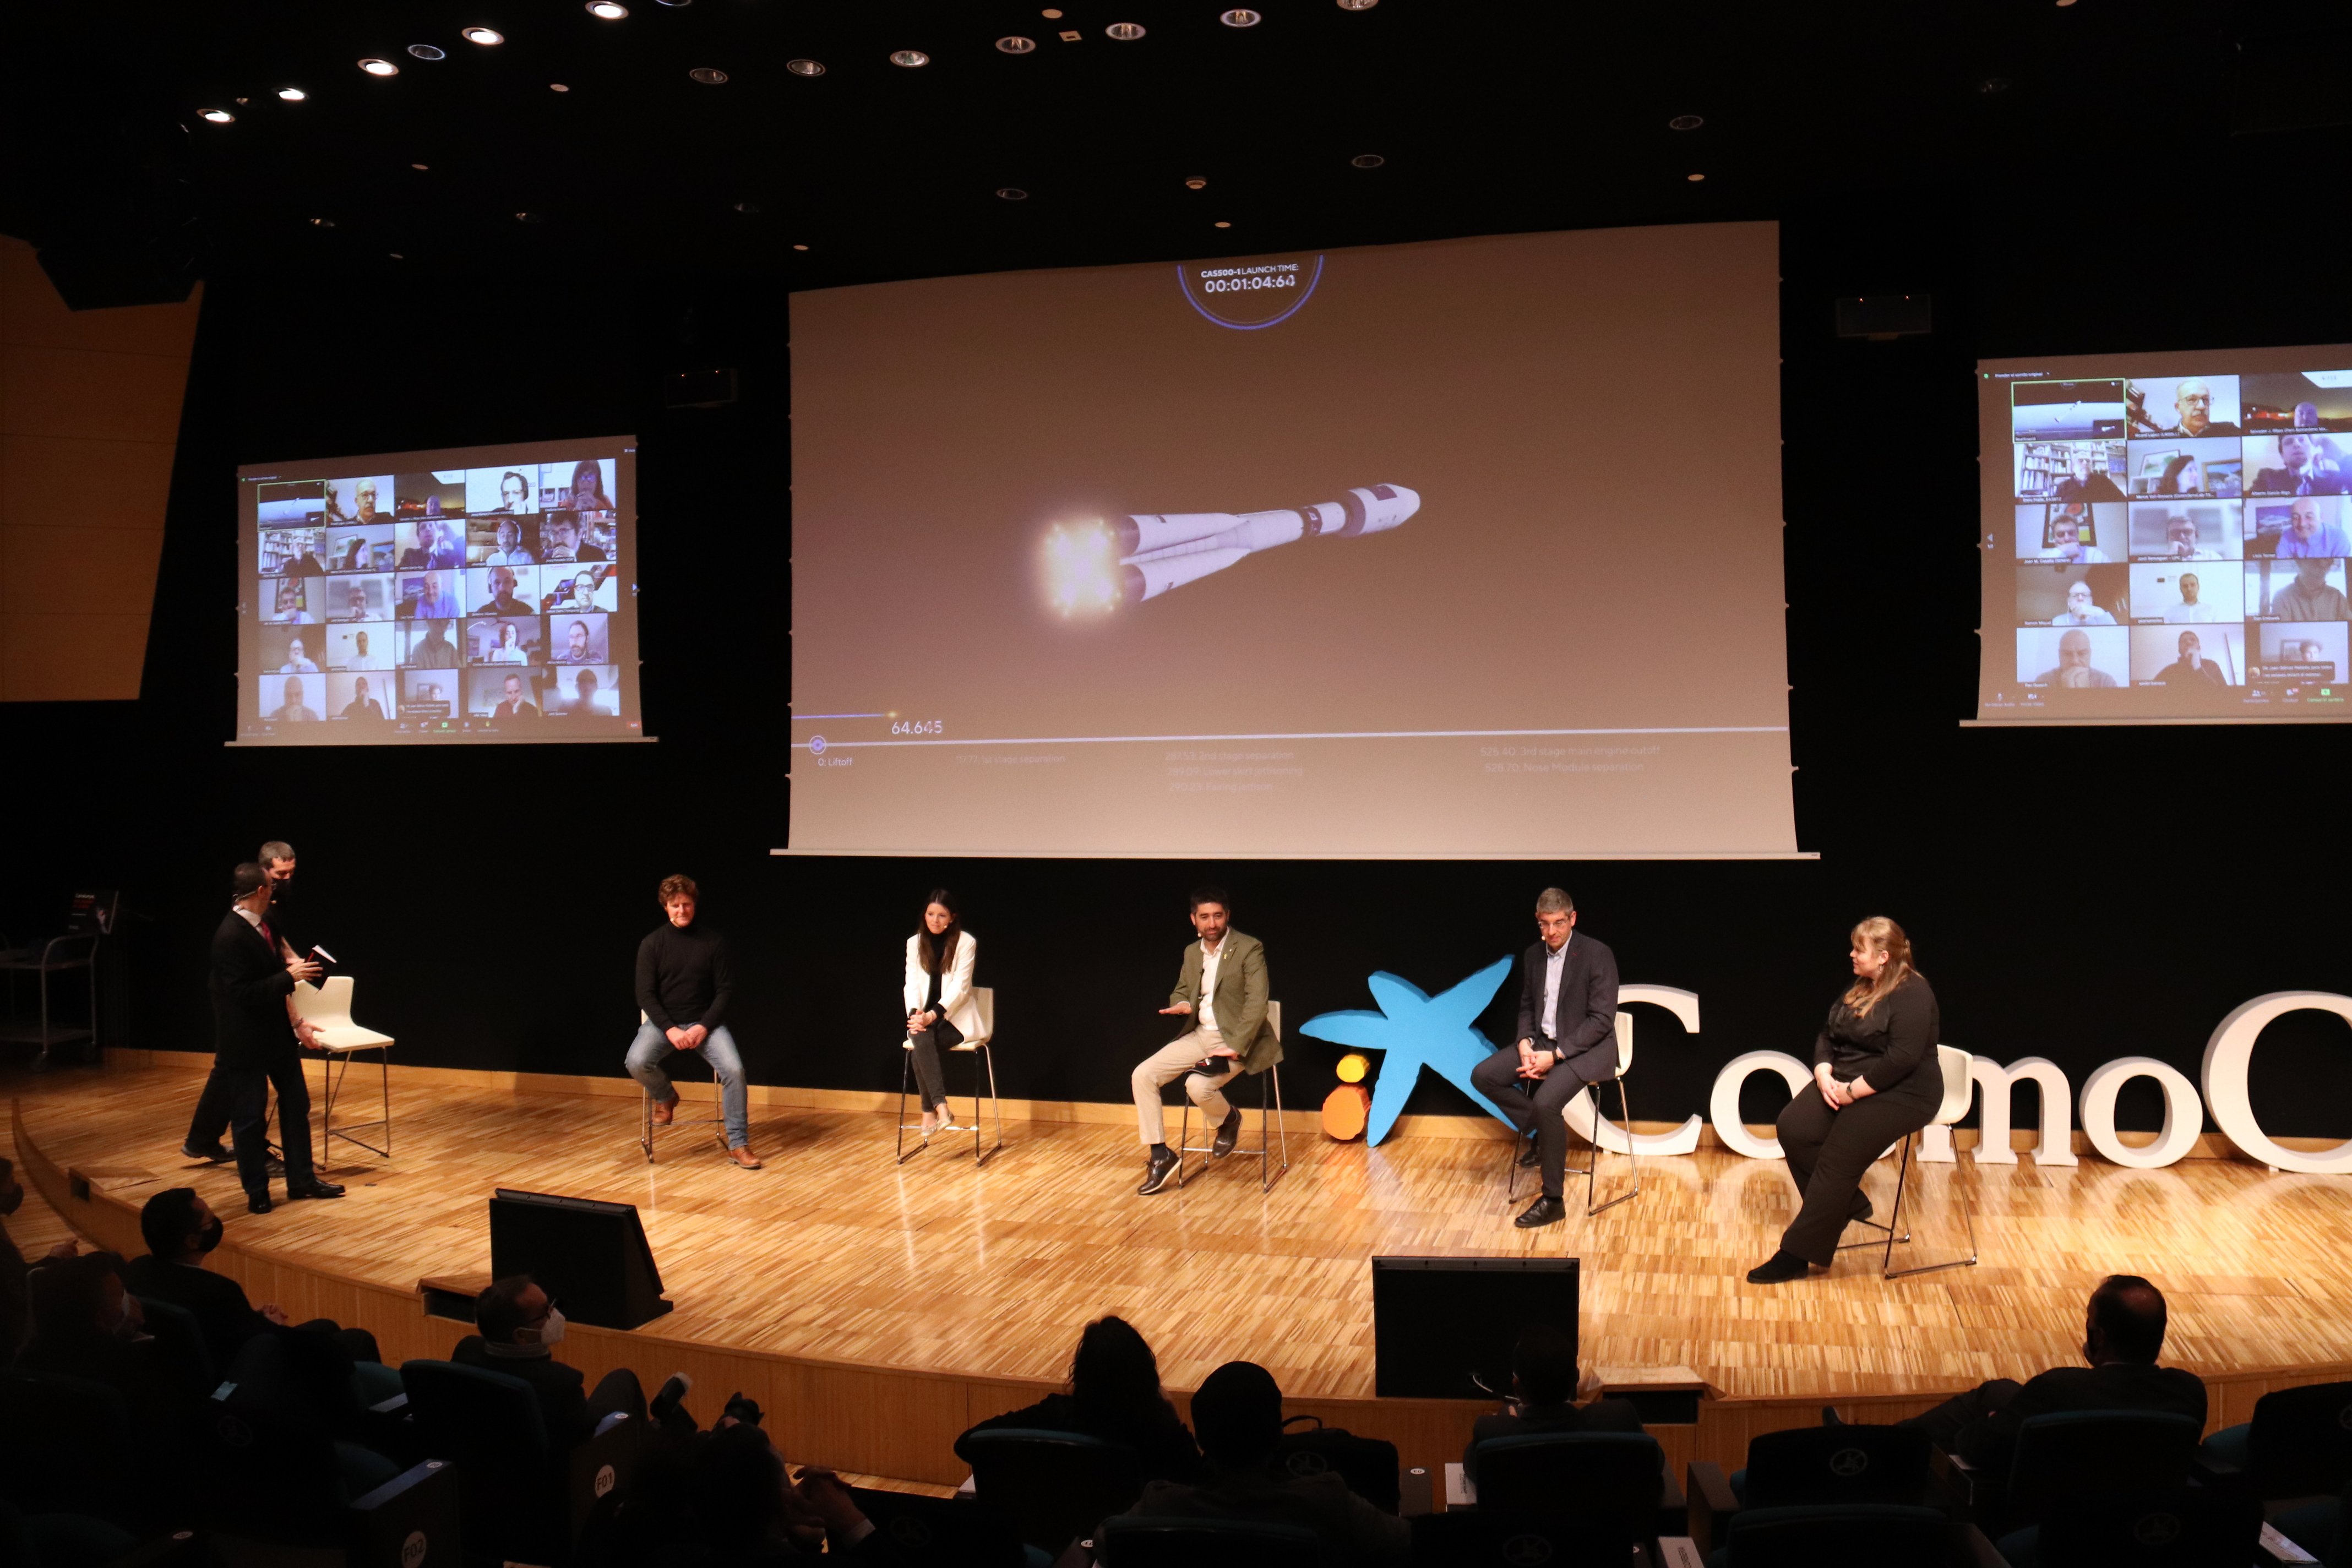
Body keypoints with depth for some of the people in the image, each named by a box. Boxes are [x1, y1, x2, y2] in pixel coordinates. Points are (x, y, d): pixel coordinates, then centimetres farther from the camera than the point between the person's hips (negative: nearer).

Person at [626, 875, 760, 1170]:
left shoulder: (713, 942, -1)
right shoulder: (651, 944, -1)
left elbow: (725, 990, 0)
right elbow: (645, 994, -3)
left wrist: (704, 1027, -14)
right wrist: (670, 1030, -17)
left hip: (705, 1022, 0)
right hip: (663, 1022, 0)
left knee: (734, 1068, -25)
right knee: (637, 1062, -29)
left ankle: (738, 1144, -13)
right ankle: (664, 1097, 6)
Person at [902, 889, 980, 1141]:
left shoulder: (966, 942, -6)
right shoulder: (914, 943, 8)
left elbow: (960, 986, -13)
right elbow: (912, 983, 2)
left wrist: (933, 1015, -25)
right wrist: (915, 1014, -19)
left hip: (957, 1017, -3)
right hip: (926, 1016, 3)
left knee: (921, 1044, -32)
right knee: (921, 1038, -33)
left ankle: (930, 1112, -30)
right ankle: (941, 1108, -38)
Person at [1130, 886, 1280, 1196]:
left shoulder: (1249, 949, -11)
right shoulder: (1192, 952, 10)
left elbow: (1257, 1002, -18)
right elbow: (1181, 991, 22)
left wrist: (1235, 1047, -24)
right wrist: (1181, 1005, -4)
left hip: (1237, 1039, -7)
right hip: (1200, 1035, 7)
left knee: (1198, 1086, -31)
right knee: (1142, 1076, -9)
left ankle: (1229, 1119, 4)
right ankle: (1160, 1155, -1)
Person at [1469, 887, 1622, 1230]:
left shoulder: (1598, 954, -14)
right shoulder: (1532, 956, 6)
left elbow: (1602, 1019, -17)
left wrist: (1554, 1056, -22)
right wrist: (1525, 1044, -7)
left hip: (1586, 1049, -7)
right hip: (1541, 1042, 7)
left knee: (1546, 1101, -31)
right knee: (1483, 1076, -11)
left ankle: (1553, 1201, -17)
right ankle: (1544, 1128, 5)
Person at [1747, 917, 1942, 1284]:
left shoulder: (1912, 994, -15)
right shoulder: (1860, 988, 13)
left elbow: (1902, 1058, -24)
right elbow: (1827, 1035, 13)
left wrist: (1852, 1092, -22)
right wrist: (1825, 1076, -6)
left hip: (1900, 1094, -8)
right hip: (1845, 1083, 9)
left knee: (1838, 1157, -21)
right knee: (1793, 1127, -15)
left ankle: (1796, 1256, -16)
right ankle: (1849, 1203, 4)